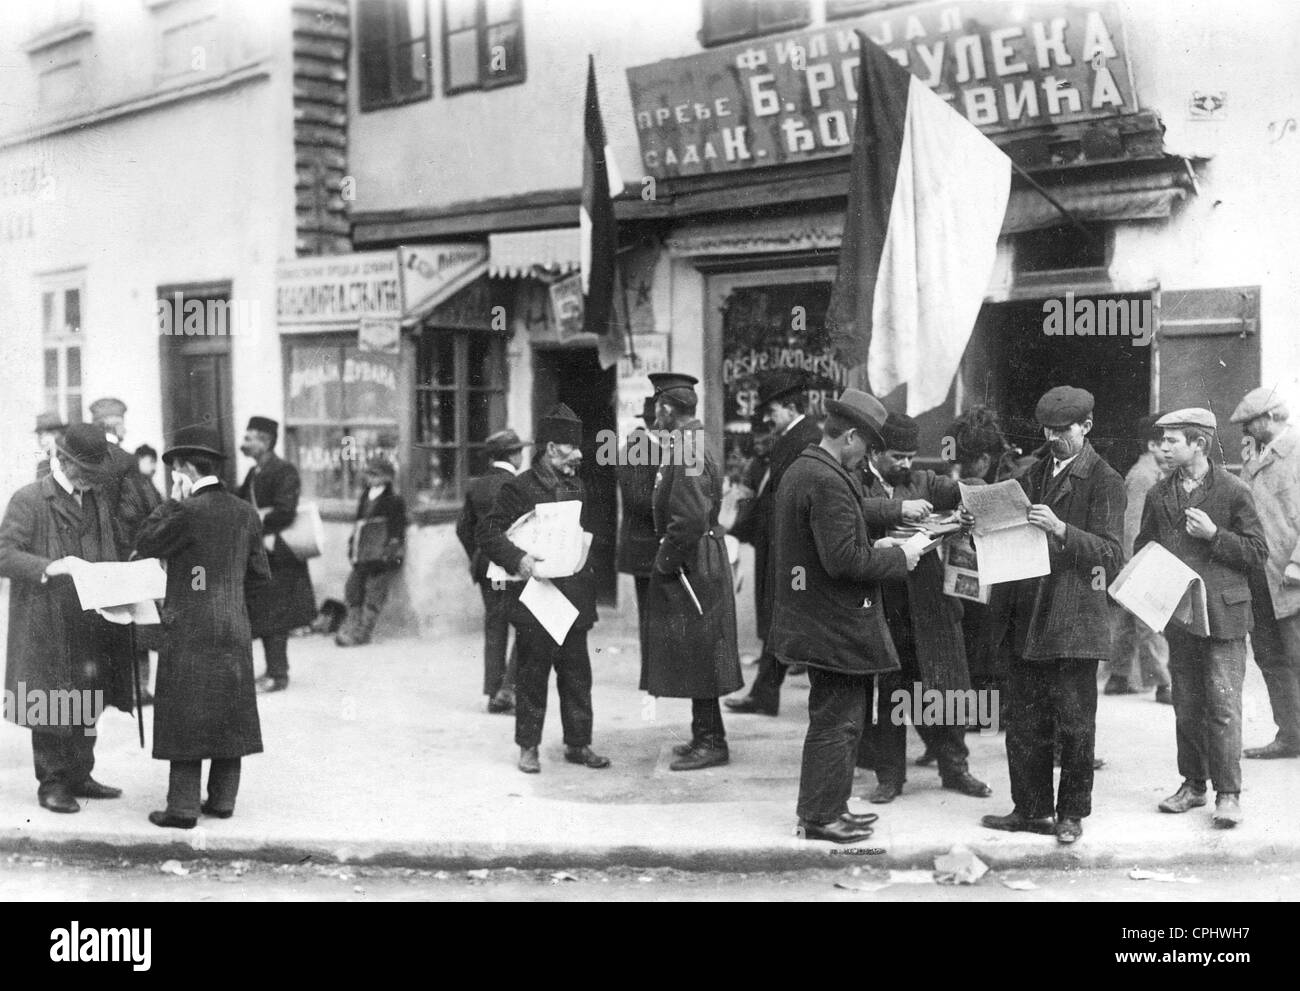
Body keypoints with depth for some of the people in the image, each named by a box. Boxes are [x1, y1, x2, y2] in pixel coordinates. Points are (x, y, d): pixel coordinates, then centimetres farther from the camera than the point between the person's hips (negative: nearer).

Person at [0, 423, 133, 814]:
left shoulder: (97, 501, 15)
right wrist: (51, 567, -28)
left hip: (91, 621, 6)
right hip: (46, 623, -6)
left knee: (89, 704, 10)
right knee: (50, 706, 1)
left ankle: (79, 776, 23)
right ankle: (52, 782, 13)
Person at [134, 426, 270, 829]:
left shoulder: (189, 513, -15)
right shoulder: (245, 513, 5)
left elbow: (145, 546, -4)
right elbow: (260, 573, 9)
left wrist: (172, 501, -3)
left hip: (190, 631, -6)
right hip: (235, 629, 6)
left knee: (185, 717, 1)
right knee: (230, 715, 12)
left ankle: (183, 807, 3)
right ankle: (223, 799, 18)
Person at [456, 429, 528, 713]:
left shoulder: (475, 486, 7)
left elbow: (464, 528, 11)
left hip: (485, 566, 7)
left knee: (494, 628, 12)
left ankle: (493, 692, 14)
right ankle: (508, 688, -5)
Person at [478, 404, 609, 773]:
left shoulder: (576, 488, 14)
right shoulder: (518, 488, -6)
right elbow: (488, 532, -9)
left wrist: (587, 572, 13)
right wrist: (517, 559, -23)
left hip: (574, 600, 6)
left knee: (577, 675, 9)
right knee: (532, 676, 2)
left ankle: (578, 743, 18)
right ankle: (528, 747, 12)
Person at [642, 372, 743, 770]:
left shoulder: (684, 452, -18)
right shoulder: (698, 445, 14)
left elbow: (690, 519, -26)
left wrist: (665, 561, -16)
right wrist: (668, 555, 17)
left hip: (692, 569, -10)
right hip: (702, 566, 10)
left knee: (696, 657, -3)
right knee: (699, 658, 15)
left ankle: (710, 743, 4)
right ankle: (706, 736, 23)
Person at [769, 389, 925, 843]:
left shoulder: (800, 471, 11)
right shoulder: (828, 482, -22)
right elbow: (843, 559, -26)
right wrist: (898, 557, -14)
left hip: (814, 621, 11)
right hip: (837, 626, -11)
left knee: (838, 719, 20)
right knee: (837, 721, 0)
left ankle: (827, 807, 29)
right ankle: (820, 815, 10)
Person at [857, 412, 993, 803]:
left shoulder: (922, 481, 12)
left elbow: (956, 491, -5)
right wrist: (898, 508, -29)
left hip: (926, 606, 3)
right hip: (878, 607, -3)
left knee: (944, 689, 9)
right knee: (883, 695, 6)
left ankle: (954, 767, 24)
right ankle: (889, 775, 19)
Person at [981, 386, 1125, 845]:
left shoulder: (1104, 481, -4)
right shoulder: (1033, 474, 15)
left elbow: (1110, 553, -11)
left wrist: (1060, 529, -24)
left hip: (1073, 618, -6)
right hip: (1026, 617, 6)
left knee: (1075, 723, 2)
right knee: (1025, 722, 9)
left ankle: (1072, 814, 14)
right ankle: (1030, 809, 19)